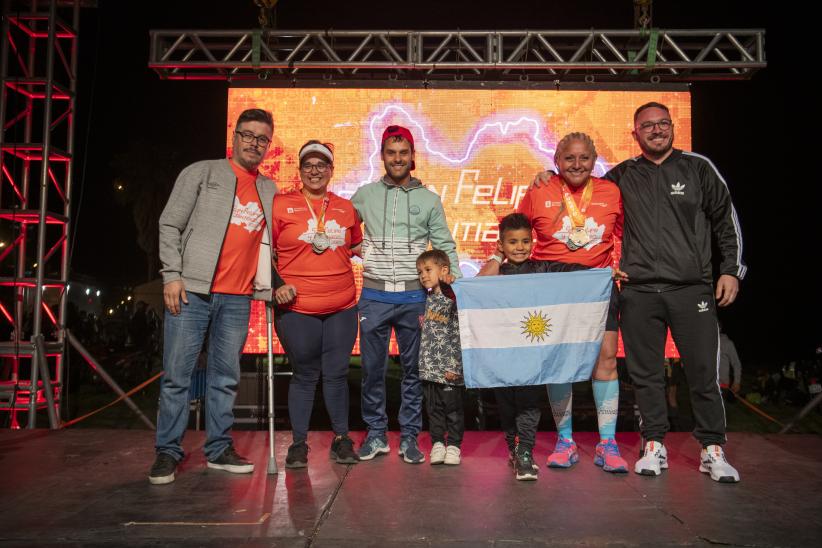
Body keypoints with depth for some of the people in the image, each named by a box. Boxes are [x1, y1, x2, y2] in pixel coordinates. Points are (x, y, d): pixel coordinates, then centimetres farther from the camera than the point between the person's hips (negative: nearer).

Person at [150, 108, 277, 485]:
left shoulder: (270, 191, 16)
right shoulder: (201, 173, 5)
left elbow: (270, 241, 20)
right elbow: (170, 224, 0)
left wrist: (273, 284, 7)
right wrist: (172, 275, -9)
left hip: (237, 298, 4)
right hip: (192, 290, -3)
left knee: (226, 377, 8)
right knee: (177, 375, 0)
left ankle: (219, 449, 18)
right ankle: (168, 452, 10)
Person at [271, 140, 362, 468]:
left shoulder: (346, 208, 12)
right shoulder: (281, 205, 2)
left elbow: (357, 246, 26)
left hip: (341, 307, 3)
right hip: (296, 308, -2)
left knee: (337, 374, 7)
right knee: (304, 375, 5)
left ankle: (341, 439, 22)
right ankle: (299, 444, 20)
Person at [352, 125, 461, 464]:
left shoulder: (429, 200, 6)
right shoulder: (364, 195, 6)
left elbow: (445, 246, 9)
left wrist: (453, 277, -5)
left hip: (414, 297, 0)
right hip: (374, 296, 0)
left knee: (413, 369, 6)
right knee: (372, 369, 6)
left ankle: (409, 436, 18)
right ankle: (375, 434, 21)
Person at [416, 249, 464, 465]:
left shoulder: (454, 299, -9)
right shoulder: (428, 299, 12)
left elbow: (460, 335, -13)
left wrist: (455, 366, -16)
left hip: (449, 367, -6)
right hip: (429, 366, 6)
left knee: (453, 406, 3)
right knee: (434, 407, 10)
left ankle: (453, 445, 16)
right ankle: (437, 443, 19)